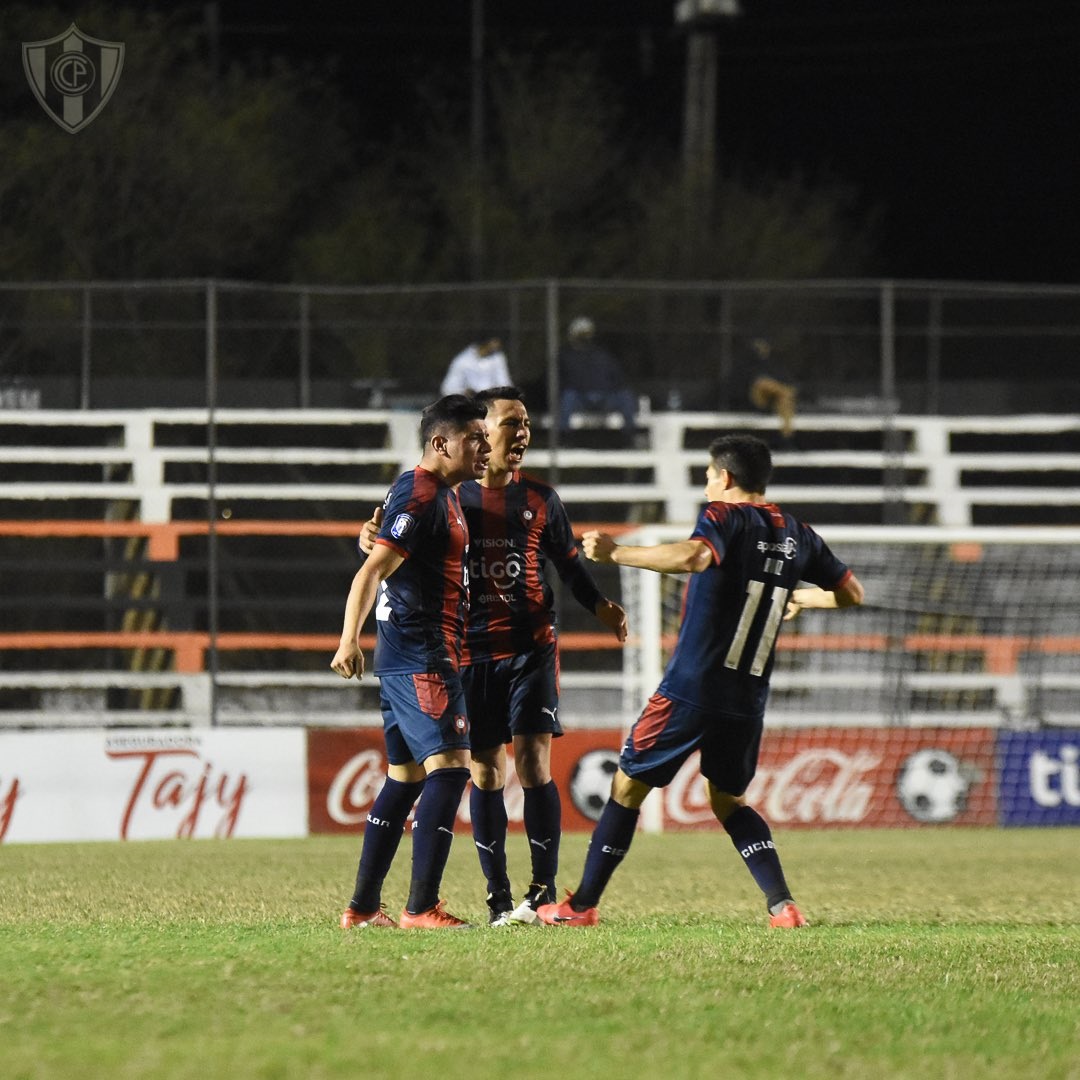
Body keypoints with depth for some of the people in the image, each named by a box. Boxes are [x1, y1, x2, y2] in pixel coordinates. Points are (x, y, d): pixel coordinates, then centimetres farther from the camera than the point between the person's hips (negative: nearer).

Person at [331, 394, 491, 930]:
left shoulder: (439, 494, 17)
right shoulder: (421, 496, -14)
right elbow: (374, 569, -22)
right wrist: (350, 640, -32)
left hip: (405, 661, 11)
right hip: (423, 659, -11)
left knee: (405, 777, 14)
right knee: (448, 769, -14)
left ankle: (363, 906, 17)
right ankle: (421, 907, -17)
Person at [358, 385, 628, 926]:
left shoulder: (540, 499, 6)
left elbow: (569, 563, 15)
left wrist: (600, 606, -2)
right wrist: (374, 539, -13)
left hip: (531, 647, 0)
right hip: (469, 652, 0)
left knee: (532, 759, -10)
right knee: (485, 770, 2)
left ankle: (543, 890, -7)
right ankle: (498, 897, 7)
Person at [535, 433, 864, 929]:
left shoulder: (725, 516, -9)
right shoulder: (797, 535, 9)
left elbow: (694, 556, -31)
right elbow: (851, 592, 17)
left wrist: (616, 552, -25)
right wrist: (798, 596, 34)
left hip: (690, 690, -6)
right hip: (749, 699, 6)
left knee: (628, 786, 7)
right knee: (728, 800, 20)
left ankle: (582, 905, 11)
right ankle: (782, 903, 2)